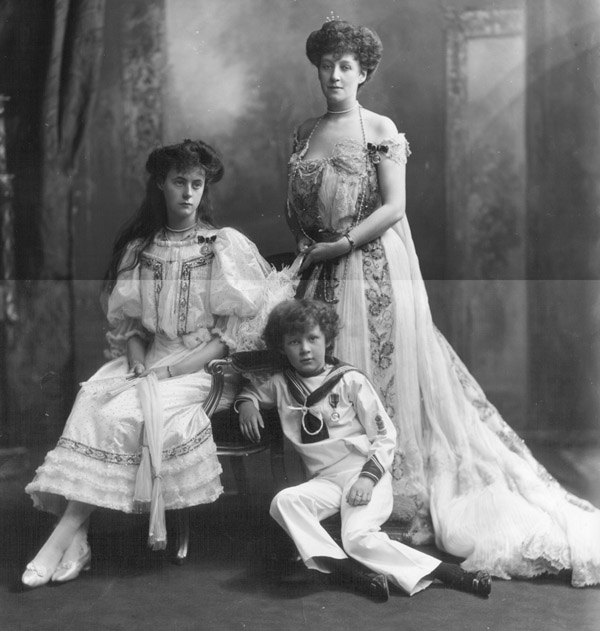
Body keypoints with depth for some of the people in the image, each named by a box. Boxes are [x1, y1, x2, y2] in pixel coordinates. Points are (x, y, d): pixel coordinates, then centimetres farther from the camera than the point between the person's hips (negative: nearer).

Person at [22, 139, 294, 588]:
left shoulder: (226, 245, -1)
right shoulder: (139, 248, 11)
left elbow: (239, 331, -6)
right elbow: (128, 321, 14)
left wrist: (169, 370, -13)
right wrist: (138, 363, -7)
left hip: (205, 367, -4)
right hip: (150, 363, 4)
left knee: (126, 413, -27)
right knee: (92, 401, -25)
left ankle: (67, 536, -22)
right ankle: (73, 542, -28)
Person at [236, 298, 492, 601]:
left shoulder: (350, 381, -1)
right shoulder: (281, 384, 10)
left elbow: (385, 436, 0)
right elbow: (252, 390, 31)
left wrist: (368, 477, -15)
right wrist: (247, 402, 6)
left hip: (366, 473, -4)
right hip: (325, 480, 4)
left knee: (358, 537, -29)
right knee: (284, 502, -26)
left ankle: (450, 573, -23)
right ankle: (348, 570, -30)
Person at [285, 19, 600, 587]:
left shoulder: (380, 130, -3)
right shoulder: (305, 134, 11)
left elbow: (394, 206, -11)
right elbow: (294, 207, 15)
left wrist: (341, 244, -13)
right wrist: (307, 245, -2)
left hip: (375, 269, -4)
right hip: (322, 276, 5)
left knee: (380, 371, -3)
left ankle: (394, 493, 7)